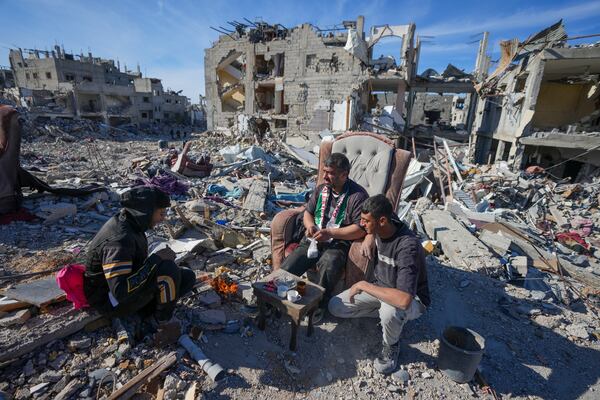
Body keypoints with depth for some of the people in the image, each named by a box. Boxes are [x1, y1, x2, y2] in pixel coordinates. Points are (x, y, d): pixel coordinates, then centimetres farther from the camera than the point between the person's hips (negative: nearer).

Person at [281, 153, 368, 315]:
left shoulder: (358, 195, -9)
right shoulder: (321, 189, 11)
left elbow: (360, 229, -16)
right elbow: (308, 211, 20)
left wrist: (330, 233, -20)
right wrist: (310, 225, -3)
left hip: (339, 244, -5)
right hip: (313, 239, 5)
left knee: (328, 265, -35)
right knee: (286, 269, -15)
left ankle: (319, 305, -10)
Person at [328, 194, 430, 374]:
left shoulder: (408, 246, -36)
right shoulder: (380, 228, -15)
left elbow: (404, 300, -46)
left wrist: (363, 285, -33)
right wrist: (369, 236, -9)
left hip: (411, 299, -6)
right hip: (381, 286, 6)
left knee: (390, 311, -41)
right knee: (335, 306, -3)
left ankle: (391, 346, -6)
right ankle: (384, 312, 12)